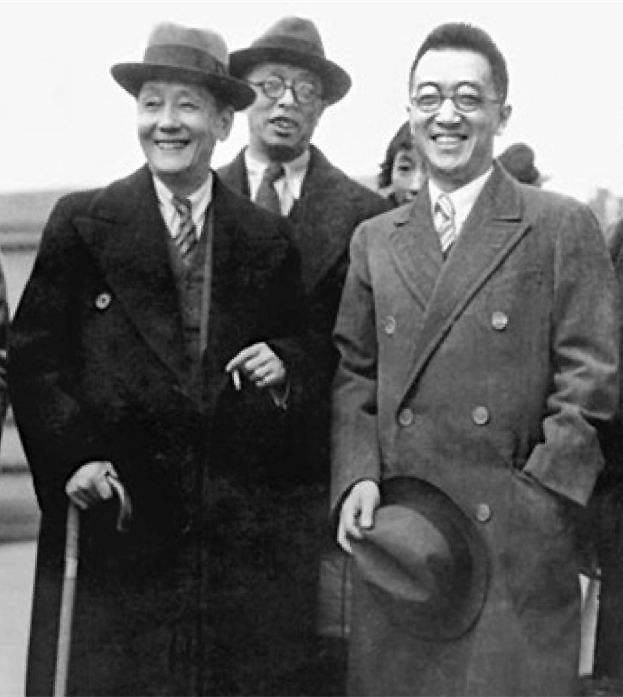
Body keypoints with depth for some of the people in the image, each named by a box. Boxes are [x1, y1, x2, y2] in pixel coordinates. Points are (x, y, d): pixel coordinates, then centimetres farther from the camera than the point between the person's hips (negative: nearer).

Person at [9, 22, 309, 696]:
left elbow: (297, 346, 18)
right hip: (117, 513, -2)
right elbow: (34, 356, 0)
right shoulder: (80, 223, 3)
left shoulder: (268, 239, 10)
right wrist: (72, 457, -11)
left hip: (239, 523, 2)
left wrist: (282, 367, -5)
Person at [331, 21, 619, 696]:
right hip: (398, 539, 3)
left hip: (521, 546, -3)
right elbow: (352, 373, 13)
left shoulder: (562, 227, 2)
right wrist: (357, 478, -3)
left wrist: (533, 500, -11)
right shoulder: (373, 240, 15)